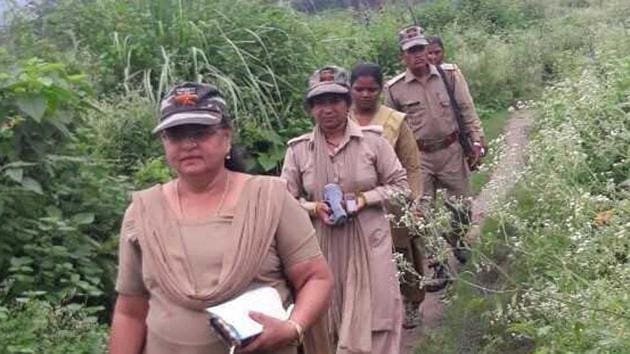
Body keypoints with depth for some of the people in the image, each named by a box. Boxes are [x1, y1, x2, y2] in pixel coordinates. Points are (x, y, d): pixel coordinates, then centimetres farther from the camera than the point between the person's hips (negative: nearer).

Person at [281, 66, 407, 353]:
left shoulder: (372, 140, -3)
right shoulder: (298, 149, -1)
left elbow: (400, 185, 2)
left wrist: (365, 199, -13)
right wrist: (314, 208, -15)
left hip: (368, 245, -1)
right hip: (323, 248, 1)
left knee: (370, 320, 3)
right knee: (327, 325, 9)